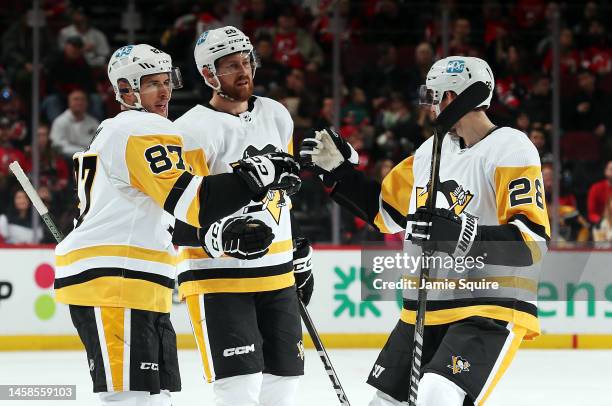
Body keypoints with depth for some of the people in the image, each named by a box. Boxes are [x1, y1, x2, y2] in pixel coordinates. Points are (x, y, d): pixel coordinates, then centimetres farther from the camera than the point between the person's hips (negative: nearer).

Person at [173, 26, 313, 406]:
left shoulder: (276, 116, 10)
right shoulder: (193, 130, -13)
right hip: (218, 276, -7)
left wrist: (300, 254, 23)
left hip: (277, 275, 7)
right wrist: (219, 236, -34)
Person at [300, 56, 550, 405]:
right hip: (426, 310, 8)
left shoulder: (510, 149, -13)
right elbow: (386, 208, 23)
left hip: (491, 312, -8)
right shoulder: (433, 151, 12)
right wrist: (339, 169, 15)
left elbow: (533, 238, -21)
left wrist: (465, 234, -33)